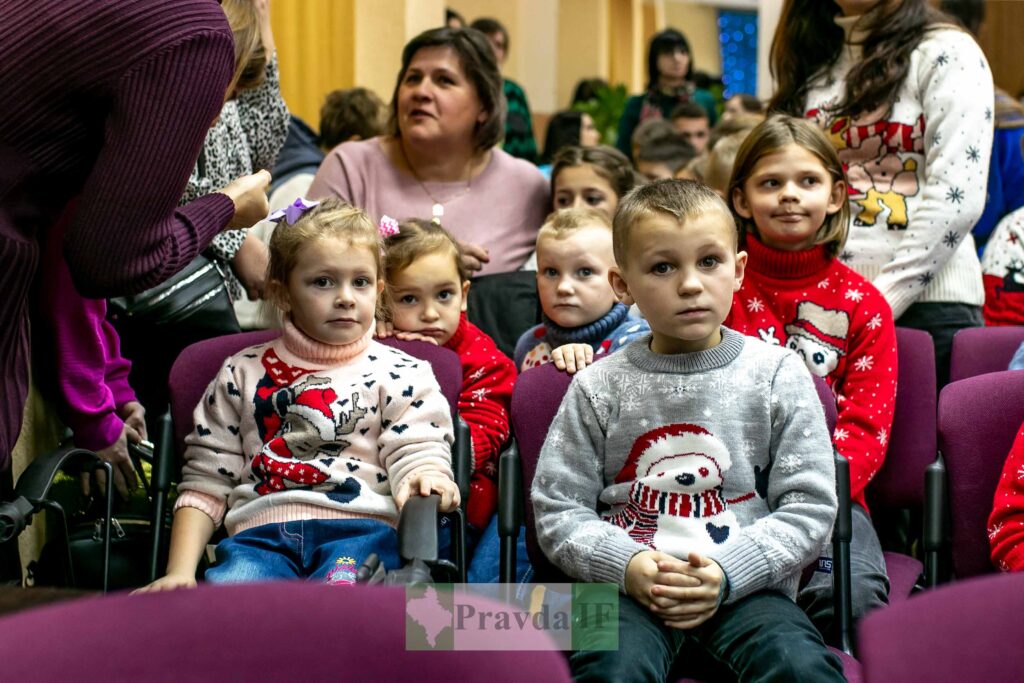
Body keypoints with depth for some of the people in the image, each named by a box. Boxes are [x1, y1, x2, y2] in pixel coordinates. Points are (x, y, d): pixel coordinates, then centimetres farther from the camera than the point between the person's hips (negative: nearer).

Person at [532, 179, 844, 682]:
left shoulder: (779, 376, 5)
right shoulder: (599, 388, 5)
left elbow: (808, 508, 2)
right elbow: (557, 510, 5)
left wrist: (727, 574, -12)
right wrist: (628, 565, -13)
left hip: (744, 583, 0)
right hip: (628, 585, 0)